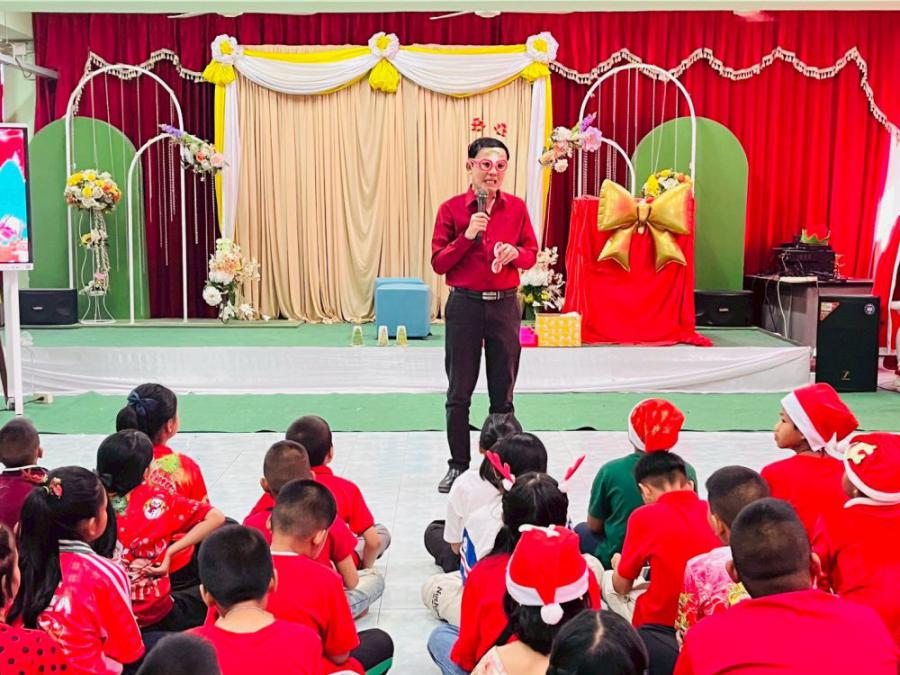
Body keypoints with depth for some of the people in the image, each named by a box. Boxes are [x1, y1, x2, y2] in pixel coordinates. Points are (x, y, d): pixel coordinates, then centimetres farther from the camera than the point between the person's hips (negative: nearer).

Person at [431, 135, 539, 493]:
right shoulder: (451, 209, -2)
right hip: (464, 304, -1)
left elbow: (531, 255, 11)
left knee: (503, 393, 7)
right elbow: (438, 263, -3)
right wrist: (468, 236, -15)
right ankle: (458, 465, 15)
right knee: (459, 393, 4)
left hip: (505, 305, 2)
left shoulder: (517, 208, 5)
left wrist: (515, 253, -11)